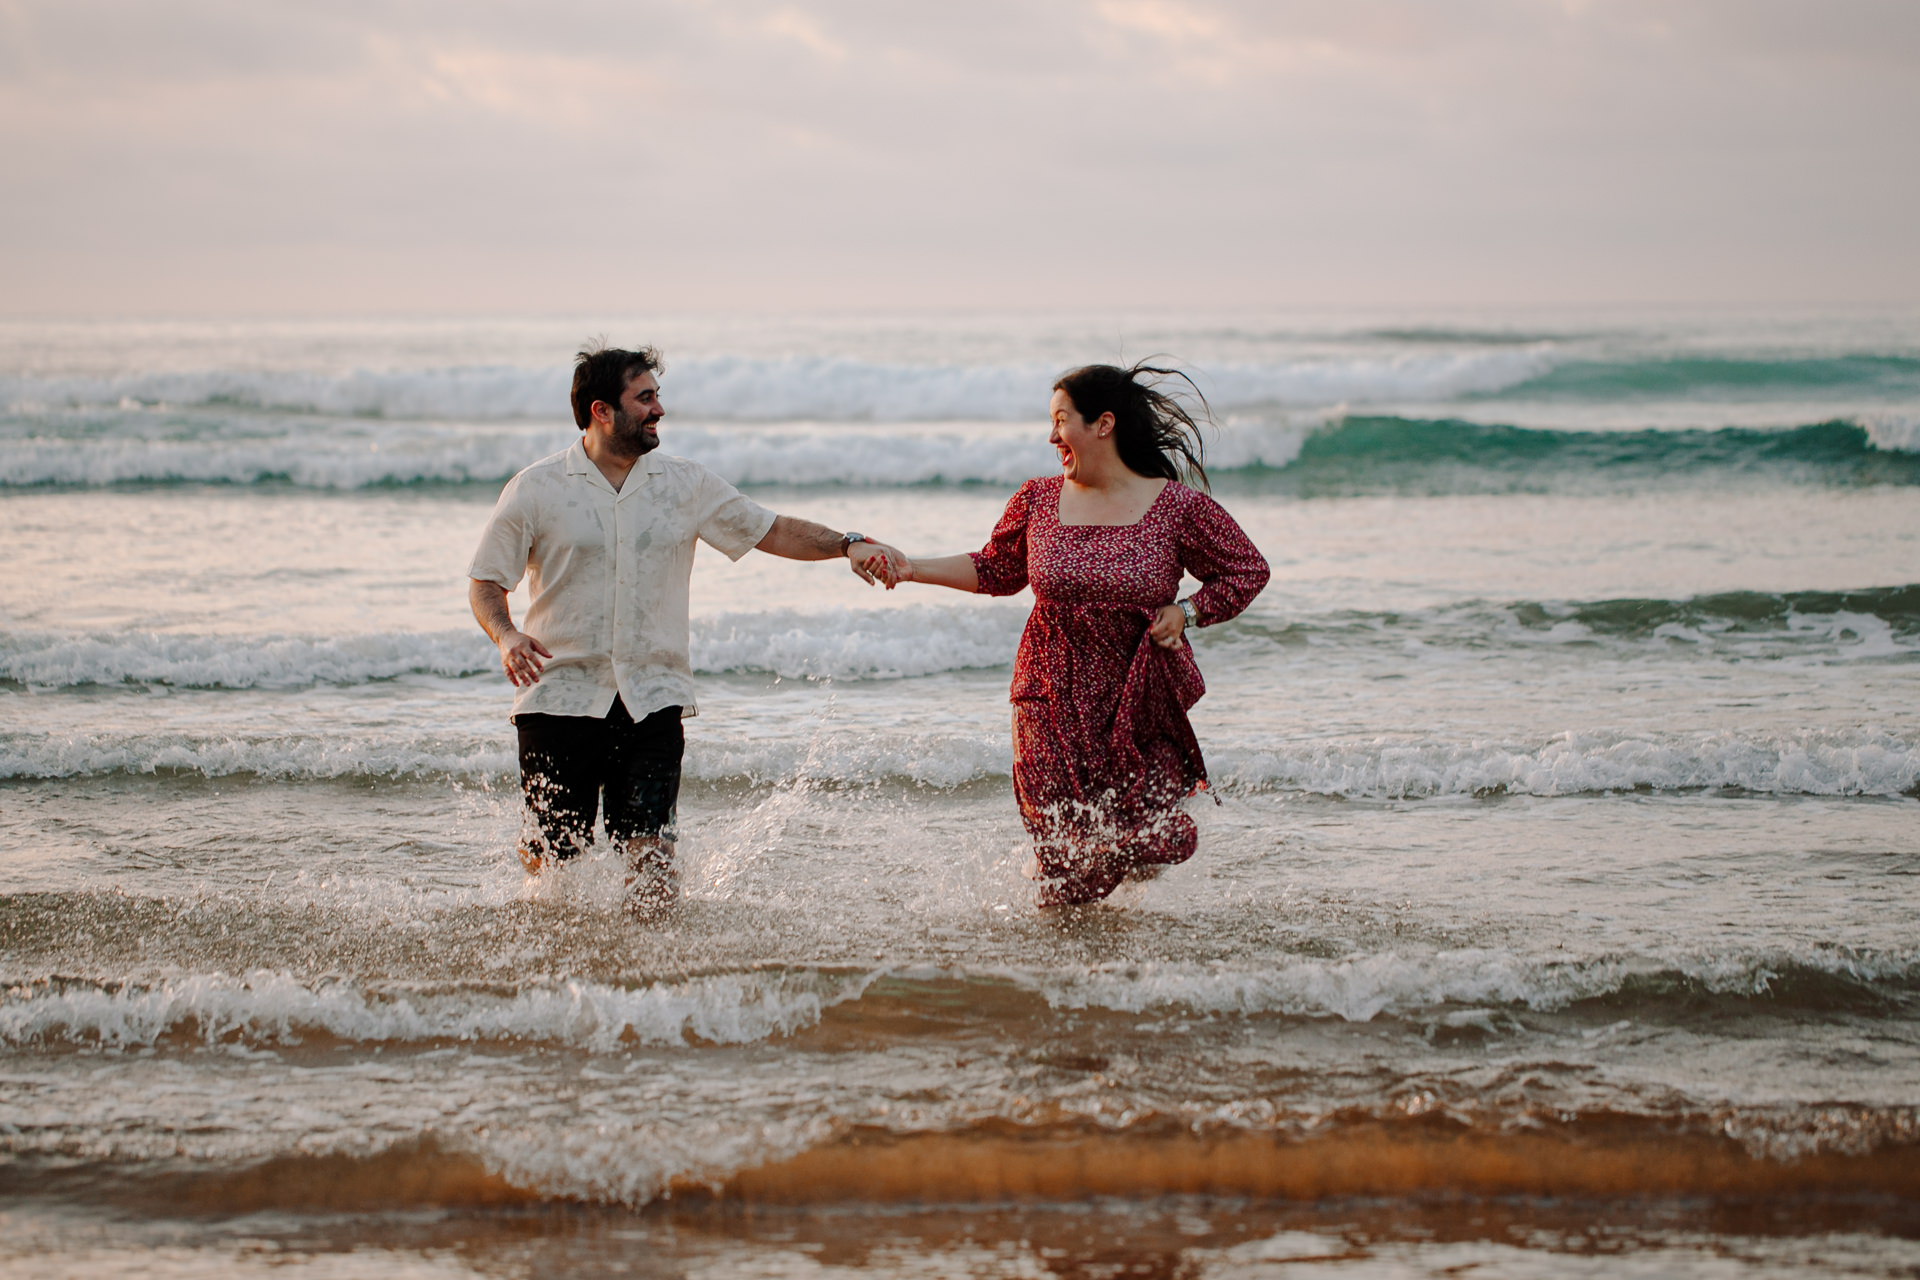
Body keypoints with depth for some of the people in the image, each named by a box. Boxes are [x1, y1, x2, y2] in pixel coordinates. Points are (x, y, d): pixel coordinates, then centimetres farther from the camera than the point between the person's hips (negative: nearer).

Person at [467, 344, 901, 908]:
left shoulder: (686, 485, 9)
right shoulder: (535, 490, 2)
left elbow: (772, 530, 12)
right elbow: (485, 582, 4)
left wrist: (847, 544, -3)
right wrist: (505, 635, -16)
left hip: (654, 698, 2)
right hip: (560, 696, -1)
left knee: (651, 850, -11)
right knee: (551, 854, 1)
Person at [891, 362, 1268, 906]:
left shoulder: (1179, 507, -7)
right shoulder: (1038, 500, 1)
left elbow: (1247, 571, 3)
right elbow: (996, 571, 16)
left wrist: (1187, 612, -11)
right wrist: (914, 569, 8)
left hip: (1144, 706, -1)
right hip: (1055, 700, 1)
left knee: (1149, 845, -3)